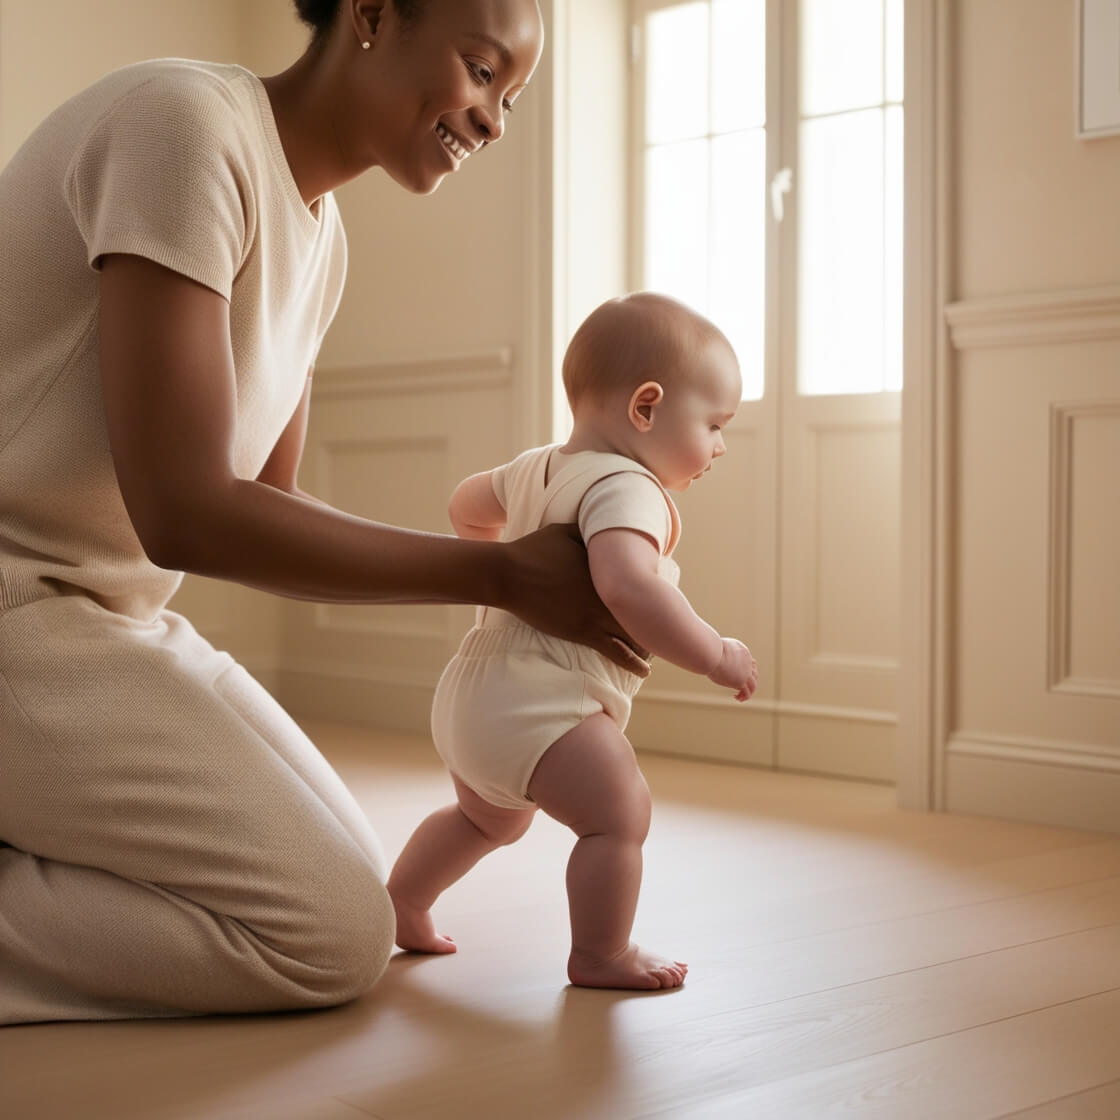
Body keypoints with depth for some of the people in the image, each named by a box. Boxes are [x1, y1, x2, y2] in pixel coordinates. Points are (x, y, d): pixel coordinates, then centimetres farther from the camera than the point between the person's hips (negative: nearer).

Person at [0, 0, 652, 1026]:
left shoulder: (320, 236, 8)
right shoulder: (186, 124, -20)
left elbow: (261, 500, 10)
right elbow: (184, 514, -24)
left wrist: (523, 566, -1)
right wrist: (501, 573, -18)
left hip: (117, 614, 9)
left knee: (351, 890, 9)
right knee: (334, 937, -12)